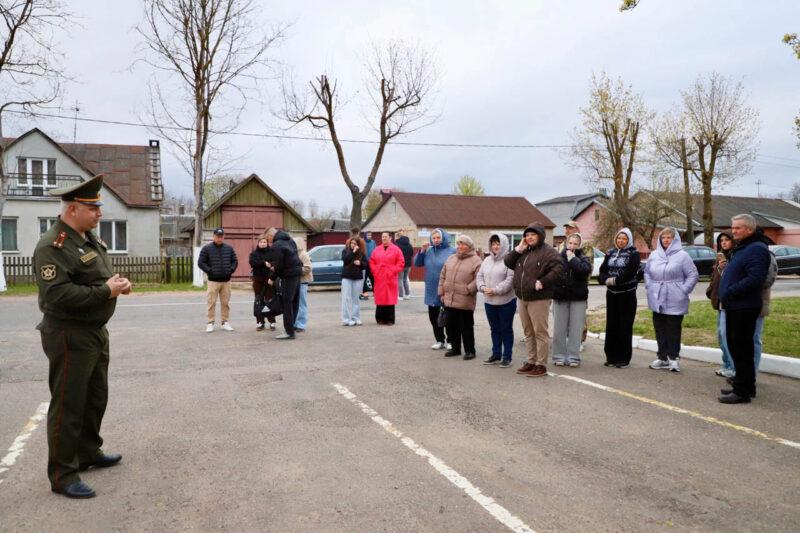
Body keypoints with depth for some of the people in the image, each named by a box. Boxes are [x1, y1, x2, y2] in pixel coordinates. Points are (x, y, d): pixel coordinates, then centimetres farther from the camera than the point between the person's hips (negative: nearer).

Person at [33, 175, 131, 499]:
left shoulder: (89, 238, 11)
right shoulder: (53, 246, -19)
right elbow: (56, 294, -29)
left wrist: (117, 283, 0)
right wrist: (105, 291, -26)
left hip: (96, 332, 10)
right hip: (69, 337, -10)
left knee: (96, 398, 21)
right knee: (68, 407, 0)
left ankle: (89, 453, 38)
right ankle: (62, 475, 12)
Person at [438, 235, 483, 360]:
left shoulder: (476, 260, -6)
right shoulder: (451, 259, 14)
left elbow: (478, 279, -15)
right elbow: (443, 276, 16)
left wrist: (468, 290, -18)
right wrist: (442, 292, 10)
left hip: (465, 301, -6)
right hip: (449, 300, 6)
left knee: (467, 327, 3)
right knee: (451, 326, 13)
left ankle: (469, 350, 14)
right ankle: (455, 348, 27)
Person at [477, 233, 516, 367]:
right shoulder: (487, 260, 12)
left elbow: (510, 279, -20)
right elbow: (480, 276, 12)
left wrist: (496, 290, -21)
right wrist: (483, 287, -7)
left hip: (506, 301, -7)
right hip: (489, 301, 7)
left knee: (506, 329, 4)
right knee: (494, 329, 15)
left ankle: (507, 356, 13)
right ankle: (496, 354, 26)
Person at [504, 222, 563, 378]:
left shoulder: (548, 252, -8)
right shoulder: (523, 251, 16)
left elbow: (557, 270, -19)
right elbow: (508, 262, 10)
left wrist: (542, 283, -21)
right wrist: (518, 249, -1)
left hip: (539, 299, -8)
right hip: (522, 299, 8)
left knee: (540, 332, -3)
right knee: (528, 333, 15)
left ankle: (541, 365, 3)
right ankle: (531, 361, 24)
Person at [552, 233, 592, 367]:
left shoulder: (583, 258, 3)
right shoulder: (558, 257, 3)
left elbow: (586, 270, -17)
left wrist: (573, 258, -11)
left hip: (578, 298, 0)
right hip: (560, 297, 0)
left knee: (576, 329, 2)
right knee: (559, 329, 4)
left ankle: (573, 357, 9)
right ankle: (559, 356, 14)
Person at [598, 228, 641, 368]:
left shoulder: (633, 254, -3)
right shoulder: (610, 253, 12)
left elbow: (629, 272, -17)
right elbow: (603, 270, 3)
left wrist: (615, 280, -23)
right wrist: (606, 280, -16)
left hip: (627, 295, -5)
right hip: (611, 294, 5)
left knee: (625, 327, -2)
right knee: (611, 325, 7)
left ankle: (624, 359, 5)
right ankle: (611, 357, 16)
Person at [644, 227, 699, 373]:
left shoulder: (682, 255, -5)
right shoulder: (654, 255, 9)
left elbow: (693, 275, -4)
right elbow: (647, 272, 20)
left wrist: (684, 290, -10)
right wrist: (649, 287, 9)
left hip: (675, 302, -5)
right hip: (657, 301, 5)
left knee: (673, 330, -1)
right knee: (660, 330, 9)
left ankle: (673, 358, 8)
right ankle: (662, 357, 18)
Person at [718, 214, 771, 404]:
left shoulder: (756, 249, -14)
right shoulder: (740, 248, 18)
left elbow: (754, 279, -25)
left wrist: (729, 292, -20)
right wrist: (725, 296, 11)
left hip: (744, 308, -10)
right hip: (735, 307, 10)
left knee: (741, 349, -6)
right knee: (736, 347, 16)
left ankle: (742, 391, 0)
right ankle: (743, 386, 26)